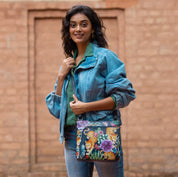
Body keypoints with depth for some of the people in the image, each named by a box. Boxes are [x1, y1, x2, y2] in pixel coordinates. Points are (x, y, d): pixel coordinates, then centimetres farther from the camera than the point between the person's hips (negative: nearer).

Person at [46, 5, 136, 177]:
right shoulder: (68, 63, 15)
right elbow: (57, 108, 15)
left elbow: (125, 95, -10)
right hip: (72, 137, 6)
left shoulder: (105, 56, -3)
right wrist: (61, 76, 1)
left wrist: (86, 107, -15)